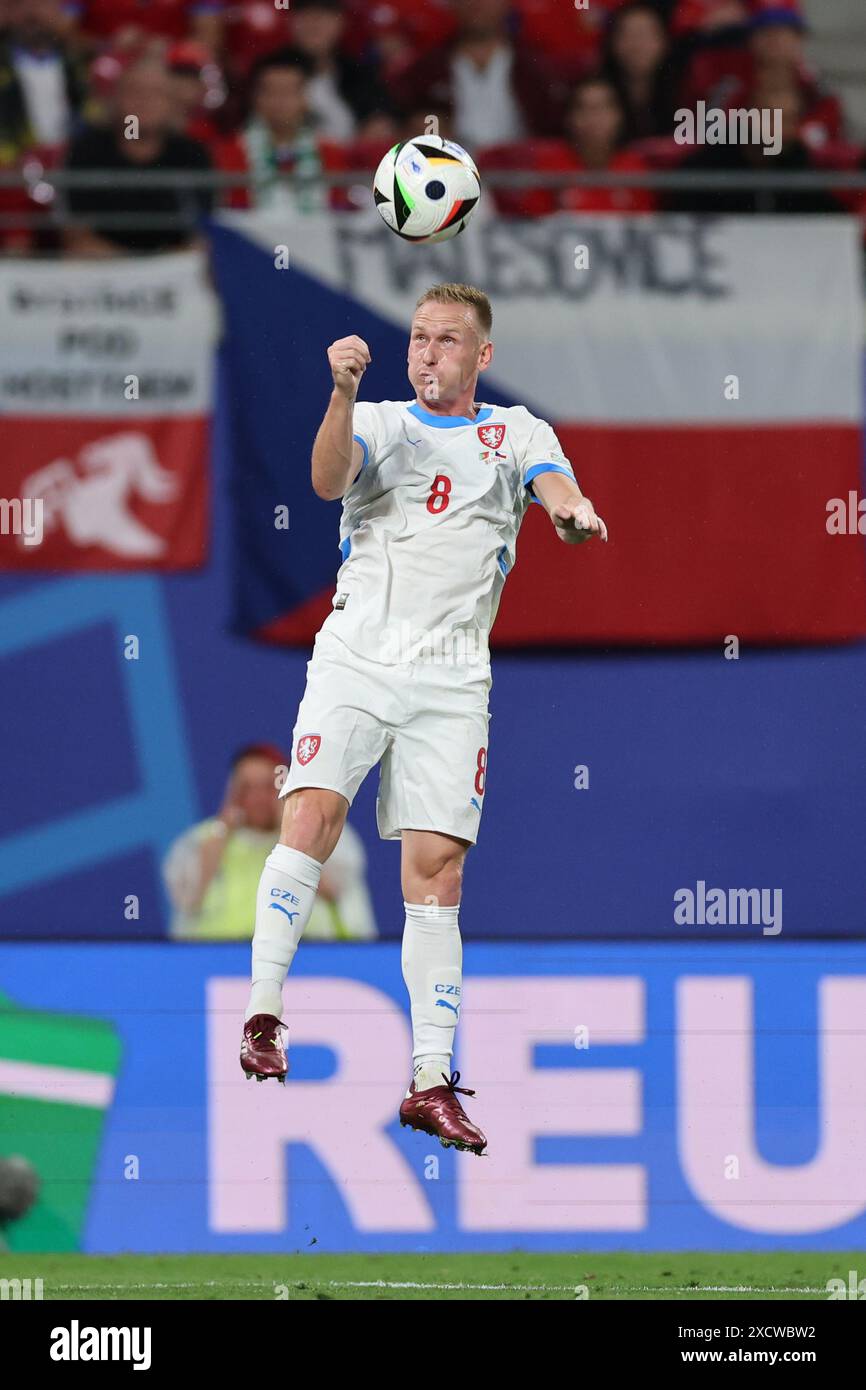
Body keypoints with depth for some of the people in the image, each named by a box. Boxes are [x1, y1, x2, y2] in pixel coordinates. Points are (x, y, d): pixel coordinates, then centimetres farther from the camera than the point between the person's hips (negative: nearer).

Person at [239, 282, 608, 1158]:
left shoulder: (518, 434, 14)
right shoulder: (378, 423, 13)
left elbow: (557, 489, -6)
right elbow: (329, 480, -8)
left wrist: (573, 512, -31)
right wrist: (342, 394, -26)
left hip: (451, 680, 0)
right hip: (356, 654, 0)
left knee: (436, 871, -4)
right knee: (313, 814, -21)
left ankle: (430, 1082, -2)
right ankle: (263, 1014, -19)